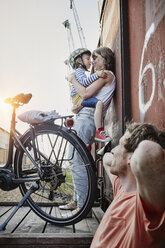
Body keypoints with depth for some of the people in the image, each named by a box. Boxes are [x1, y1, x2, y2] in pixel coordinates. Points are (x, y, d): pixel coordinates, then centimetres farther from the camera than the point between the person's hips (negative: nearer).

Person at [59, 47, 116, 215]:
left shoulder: (107, 74, -3)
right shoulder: (102, 76, 27)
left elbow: (86, 93, -15)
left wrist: (73, 80, 0)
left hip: (86, 120, -10)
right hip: (82, 119, 10)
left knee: (77, 163, -12)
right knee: (77, 162, 11)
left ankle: (83, 206, -6)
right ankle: (76, 201, 19)